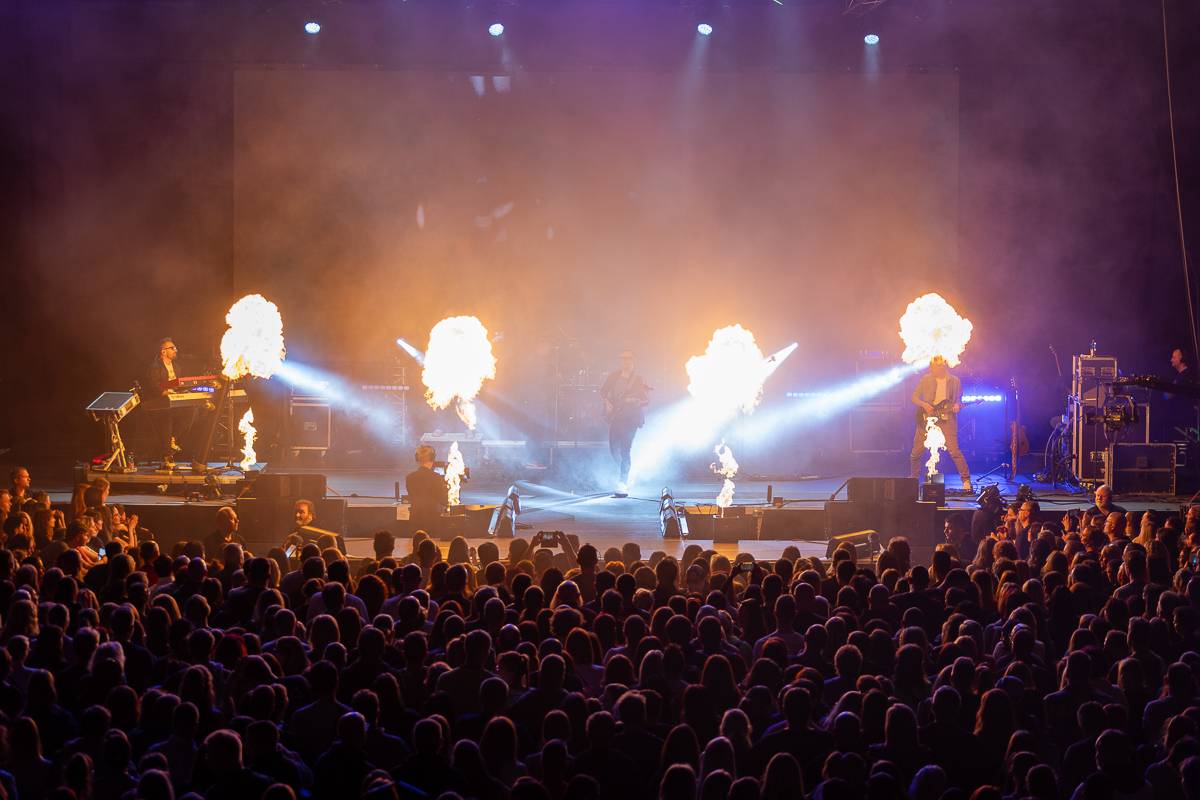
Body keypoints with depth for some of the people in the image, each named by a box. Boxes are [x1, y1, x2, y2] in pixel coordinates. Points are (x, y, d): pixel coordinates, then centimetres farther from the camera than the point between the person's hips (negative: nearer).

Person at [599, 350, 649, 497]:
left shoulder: (638, 380, 0)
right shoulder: (613, 377, 10)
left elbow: (647, 400, -3)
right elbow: (603, 391, 20)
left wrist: (635, 401, -22)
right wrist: (607, 402, 3)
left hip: (630, 418, -4)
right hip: (615, 417, 4)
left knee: (624, 450, -13)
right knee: (613, 448, 4)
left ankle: (623, 484, -14)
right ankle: (623, 472, 33)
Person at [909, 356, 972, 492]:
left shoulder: (955, 381, 3)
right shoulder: (925, 380, 4)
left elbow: (959, 400, 10)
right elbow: (914, 397, 5)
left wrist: (957, 406, -12)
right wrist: (925, 405, -13)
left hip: (946, 419, -2)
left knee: (954, 450, -15)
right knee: (916, 452, 4)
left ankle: (966, 480, -7)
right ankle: (914, 479, 26)